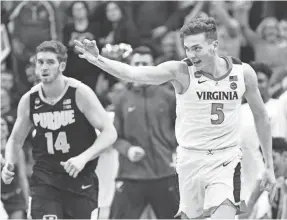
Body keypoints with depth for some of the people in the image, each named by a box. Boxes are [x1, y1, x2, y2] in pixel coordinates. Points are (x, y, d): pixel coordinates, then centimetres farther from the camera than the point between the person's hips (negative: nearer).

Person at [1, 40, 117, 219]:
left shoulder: (80, 94, -11)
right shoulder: (29, 100, -1)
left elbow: (110, 132, -12)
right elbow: (16, 139, 14)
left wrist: (83, 158, -26)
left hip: (81, 179, -1)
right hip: (45, 182, 1)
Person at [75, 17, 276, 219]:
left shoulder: (243, 72, -4)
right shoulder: (180, 72, -11)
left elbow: (261, 116, 10)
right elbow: (132, 73, -24)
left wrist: (269, 166, 12)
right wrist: (98, 60, -42)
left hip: (226, 159, 0)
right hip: (191, 158, 0)